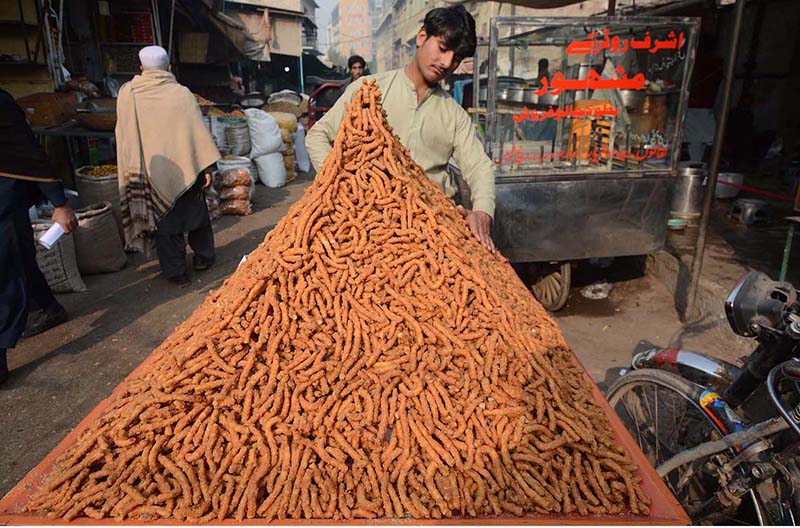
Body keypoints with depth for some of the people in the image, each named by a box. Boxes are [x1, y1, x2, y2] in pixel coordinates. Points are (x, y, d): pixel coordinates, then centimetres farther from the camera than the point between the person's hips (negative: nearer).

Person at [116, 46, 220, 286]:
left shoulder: (127, 93, -3)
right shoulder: (182, 93, -6)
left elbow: (124, 134, 4)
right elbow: (198, 131, -6)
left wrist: (130, 168, 13)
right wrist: (208, 167, -2)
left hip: (153, 173, 0)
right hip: (186, 169, 1)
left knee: (165, 222, 8)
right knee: (196, 212, 19)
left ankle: (177, 272, 13)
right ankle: (204, 257, 31)